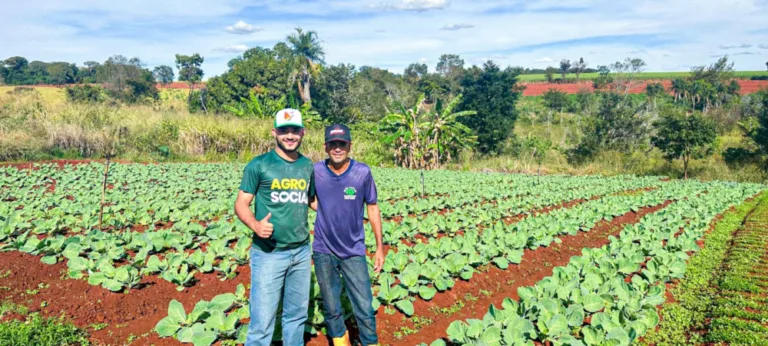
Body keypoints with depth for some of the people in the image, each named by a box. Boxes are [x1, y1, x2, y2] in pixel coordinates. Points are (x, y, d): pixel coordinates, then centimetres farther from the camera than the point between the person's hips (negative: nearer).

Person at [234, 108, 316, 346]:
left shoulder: (308, 166, 5)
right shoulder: (259, 165, -8)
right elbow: (241, 204, -8)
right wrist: (255, 225, -27)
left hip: (302, 252, 4)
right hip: (268, 253, -4)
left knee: (297, 314, 18)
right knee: (262, 320, 0)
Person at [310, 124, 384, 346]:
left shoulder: (363, 172, -14)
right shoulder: (315, 171, -11)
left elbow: (373, 209, -3)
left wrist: (380, 248, -1)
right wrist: (320, 208, -10)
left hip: (354, 251, -1)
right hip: (323, 251, 1)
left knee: (364, 307, 4)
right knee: (331, 307, 16)